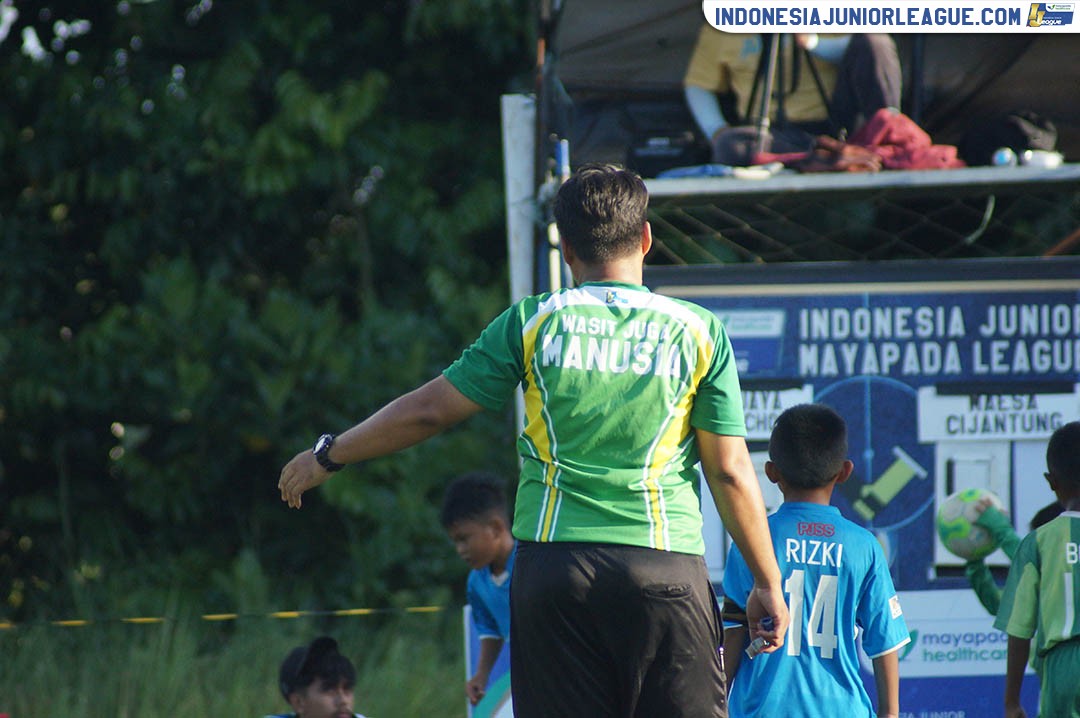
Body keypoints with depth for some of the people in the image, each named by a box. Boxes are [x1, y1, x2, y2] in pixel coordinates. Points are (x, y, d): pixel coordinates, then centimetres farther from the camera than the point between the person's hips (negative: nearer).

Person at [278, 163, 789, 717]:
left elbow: (429, 410, 8)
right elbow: (730, 471, 2)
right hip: (667, 568, -1)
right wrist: (768, 583, 11)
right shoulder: (699, 331, 3)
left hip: (552, 563, 1)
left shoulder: (532, 323, 4)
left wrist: (327, 458, 22)